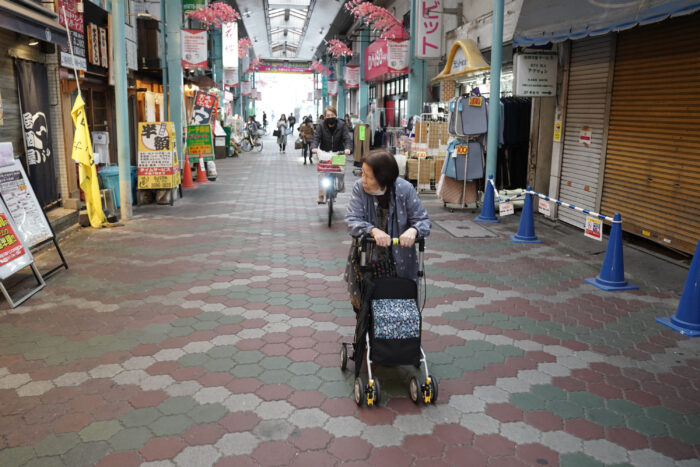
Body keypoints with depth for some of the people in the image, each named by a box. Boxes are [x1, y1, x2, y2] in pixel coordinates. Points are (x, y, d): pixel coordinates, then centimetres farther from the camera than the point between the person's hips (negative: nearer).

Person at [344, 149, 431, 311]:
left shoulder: (405, 189, -13)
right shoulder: (359, 187, -11)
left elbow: (423, 220, -8)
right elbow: (352, 220, -16)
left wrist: (413, 230, -32)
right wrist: (373, 230, -35)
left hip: (399, 261, -1)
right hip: (365, 260, 1)